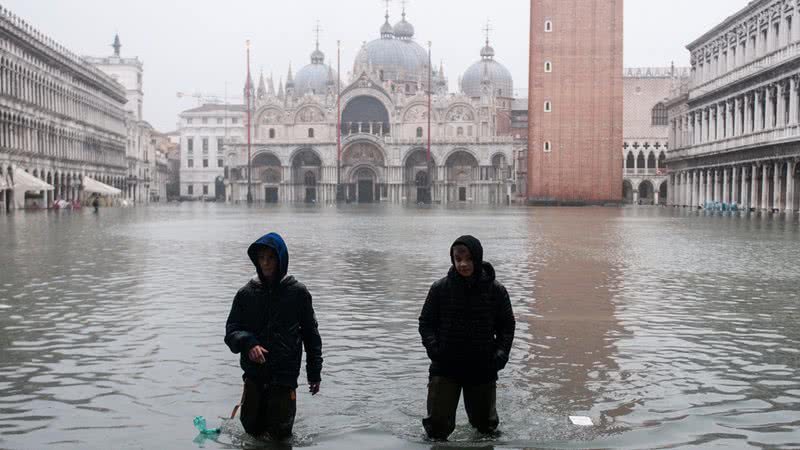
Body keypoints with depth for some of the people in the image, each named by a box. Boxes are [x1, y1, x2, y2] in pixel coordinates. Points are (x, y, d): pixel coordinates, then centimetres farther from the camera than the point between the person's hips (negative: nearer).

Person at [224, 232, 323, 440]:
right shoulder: (246, 294, 0)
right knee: (252, 429, 13)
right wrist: (248, 343, -23)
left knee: (280, 434, 3)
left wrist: (314, 373, 4)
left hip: (285, 374, -2)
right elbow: (231, 331, -2)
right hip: (254, 375, 2)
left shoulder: (297, 292, -4)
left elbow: (310, 333, 3)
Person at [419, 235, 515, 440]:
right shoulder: (440, 288, -5)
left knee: (486, 426, 15)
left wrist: (501, 352, -8)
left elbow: (507, 325, 6)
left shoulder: (495, 290, -4)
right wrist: (433, 346, -13)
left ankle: (480, 419, 49)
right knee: (437, 427, -4)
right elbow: (426, 322, 3)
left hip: (483, 368, 1)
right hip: (445, 366, -1)